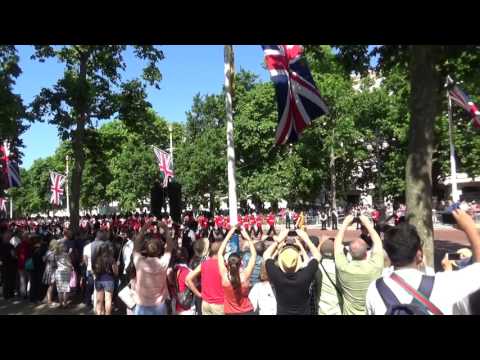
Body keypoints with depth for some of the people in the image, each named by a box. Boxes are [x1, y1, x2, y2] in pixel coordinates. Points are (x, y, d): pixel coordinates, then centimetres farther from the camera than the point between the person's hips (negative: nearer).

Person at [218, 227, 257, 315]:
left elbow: (220, 253, -8)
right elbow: (254, 255, -9)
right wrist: (247, 237, -7)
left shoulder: (224, 276, -21)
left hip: (230, 312, 0)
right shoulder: (245, 276, -22)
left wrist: (229, 234, -7)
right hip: (247, 311, 0)